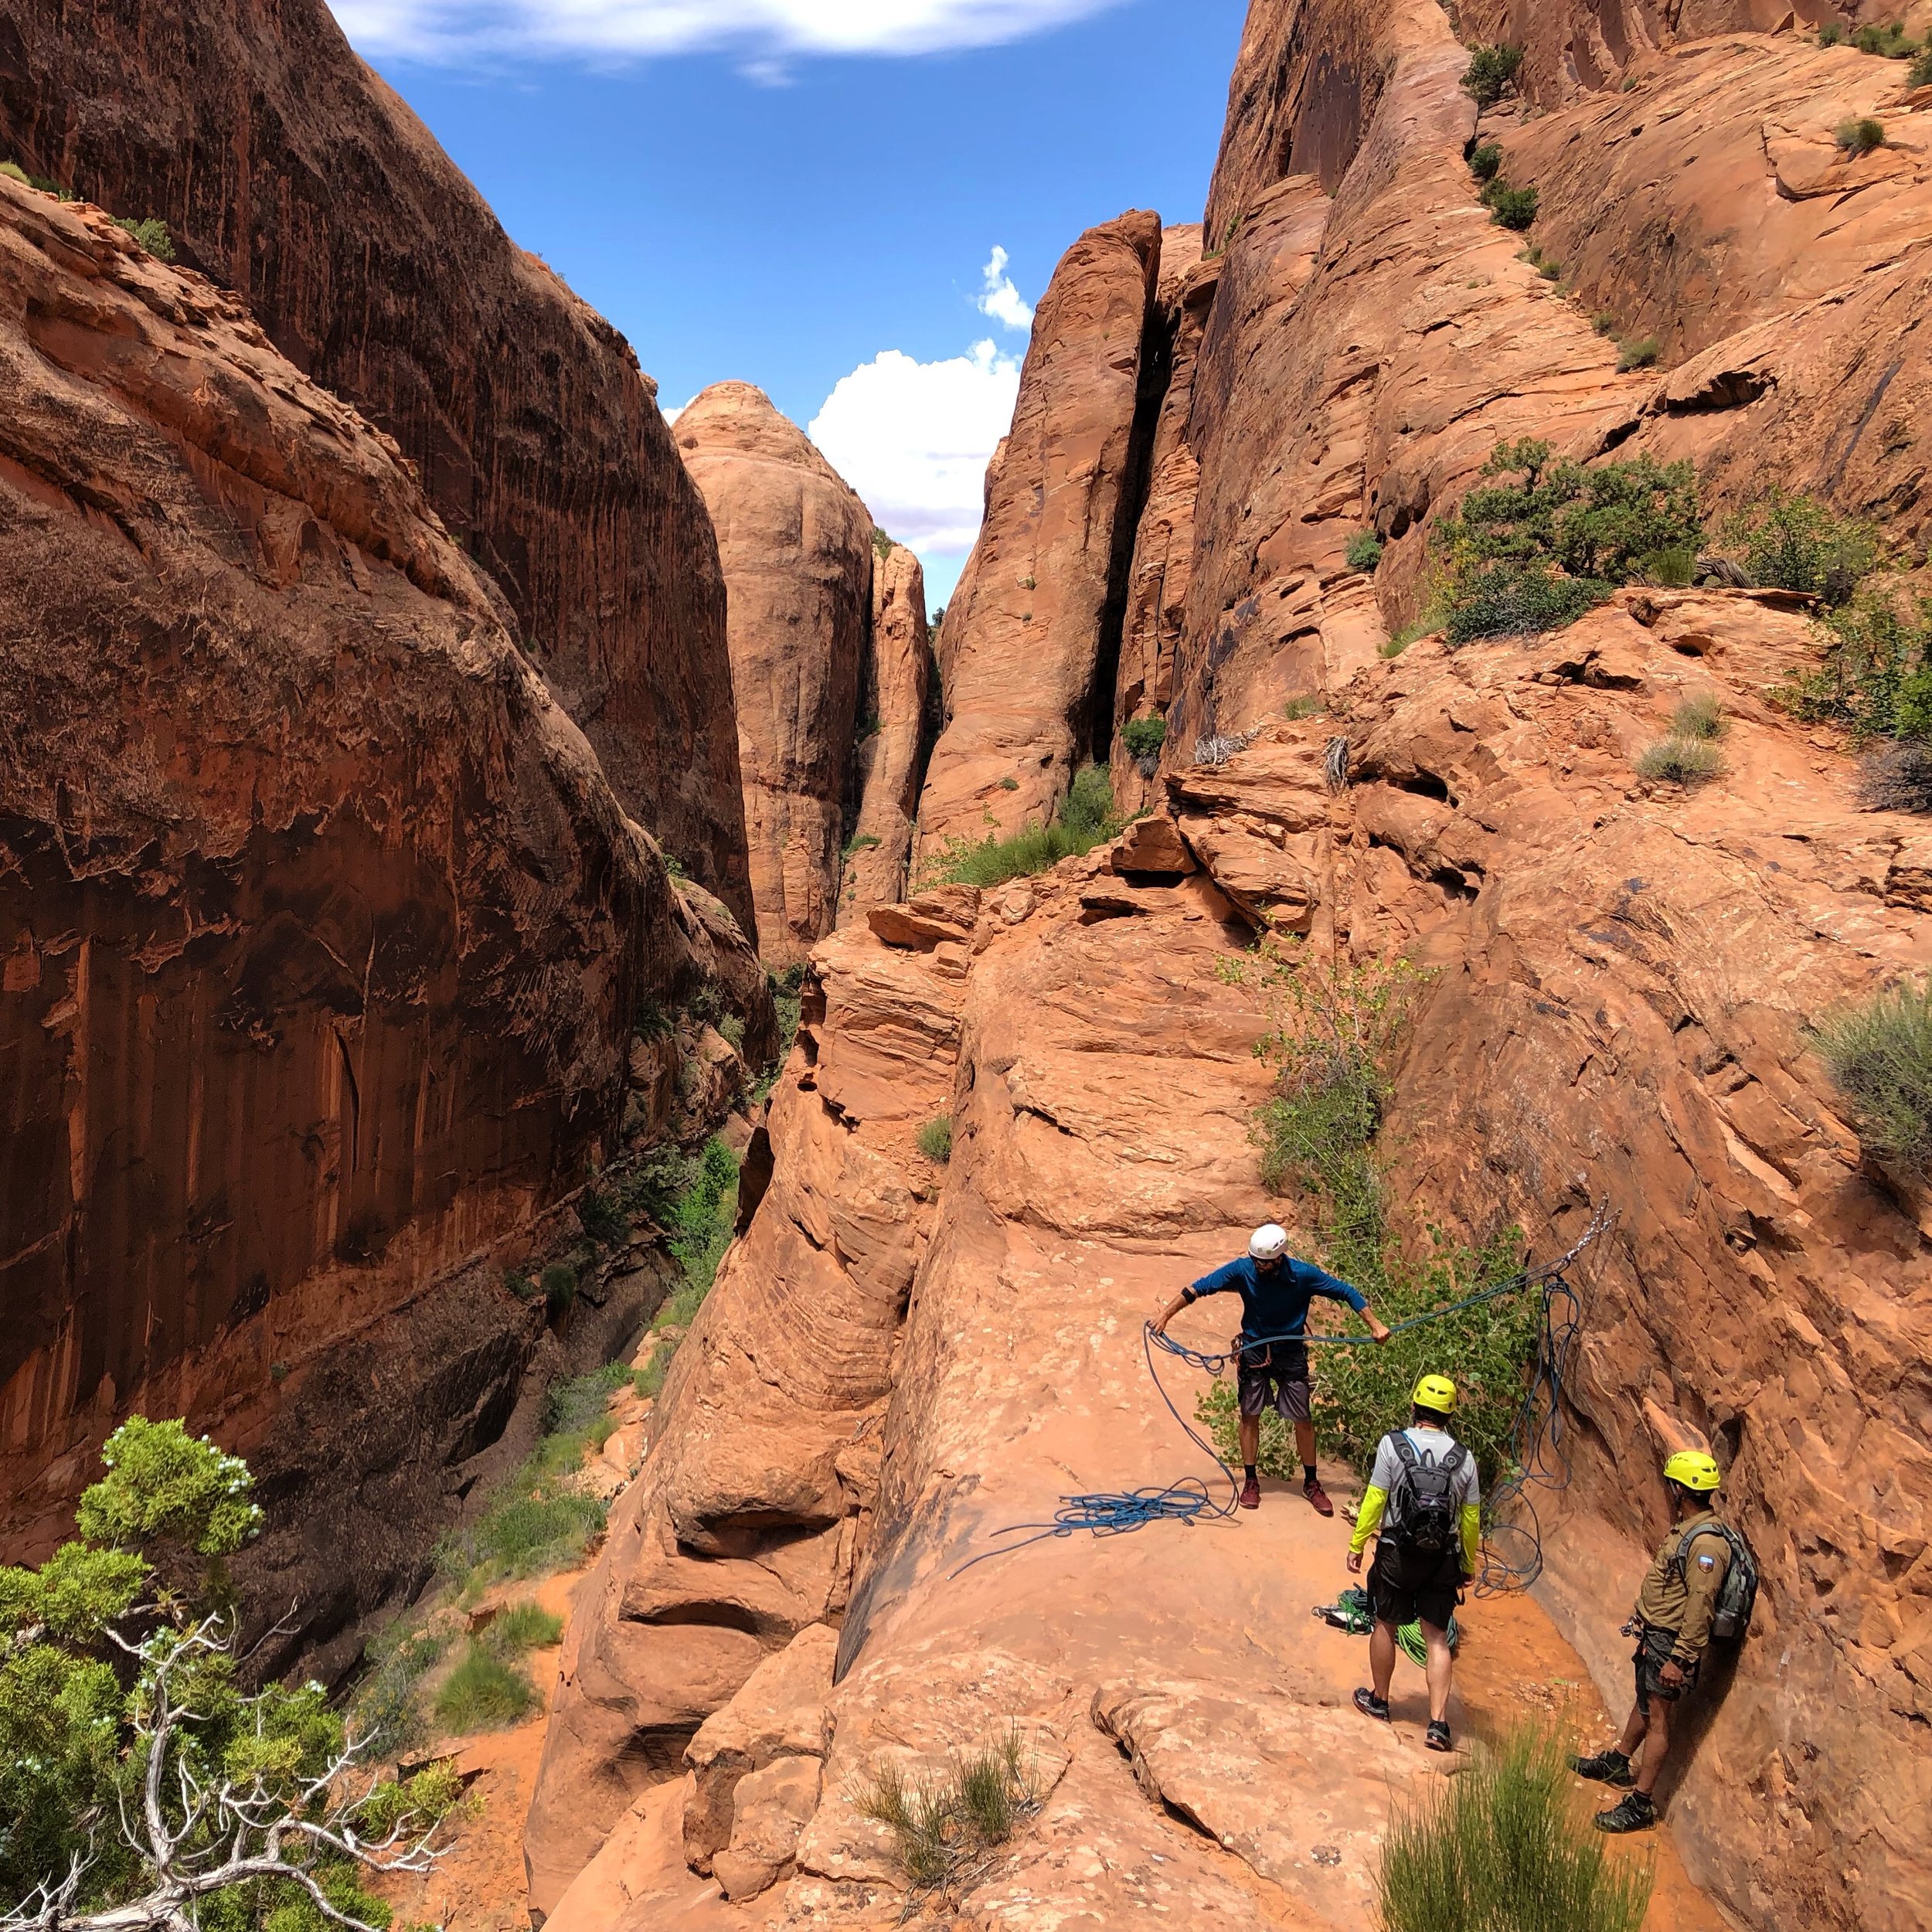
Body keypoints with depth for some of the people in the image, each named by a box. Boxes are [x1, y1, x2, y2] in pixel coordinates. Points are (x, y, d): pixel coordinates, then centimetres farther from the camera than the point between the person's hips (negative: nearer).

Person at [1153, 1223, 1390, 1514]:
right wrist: (1166, 1314, -20)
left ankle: (1311, 1483, 22)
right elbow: (1199, 1288, -15)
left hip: (1291, 1353, 0)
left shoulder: (1303, 1275, -20)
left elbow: (1347, 1292, -11)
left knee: (1302, 1420, 4)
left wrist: (1375, 1325, -18)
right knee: (1249, 1416, 6)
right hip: (1253, 1351, 1)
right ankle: (1251, 1482, 22)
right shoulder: (1243, 1269, -19)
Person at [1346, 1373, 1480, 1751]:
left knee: (1386, 1624, 15)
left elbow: (1375, 1500, -9)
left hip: (1397, 1553, -2)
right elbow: (1471, 1517, 3)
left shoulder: (1393, 1444, -10)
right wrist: (1469, 1564, 16)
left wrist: (1357, 1544, 0)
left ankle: (1378, 1699, 31)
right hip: (1443, 1558, 2)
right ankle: (1438, 1723, 3)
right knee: (1437, 1638, 9)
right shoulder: (1464, 1457, -2)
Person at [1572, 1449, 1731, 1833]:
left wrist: (1679, 1659, -24)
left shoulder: (1707, 1543, -27)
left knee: (1657, 1717, -1)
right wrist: (1641, 1616, 24)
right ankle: (1618, 1764, 41)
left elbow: (1700, 1608, -27)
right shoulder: (1685, 1527, 4)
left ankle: (1640, 1804, 7)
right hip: (1653, 1632, 9)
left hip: (1670, 1642, -9)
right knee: (1644, 1700, 24)